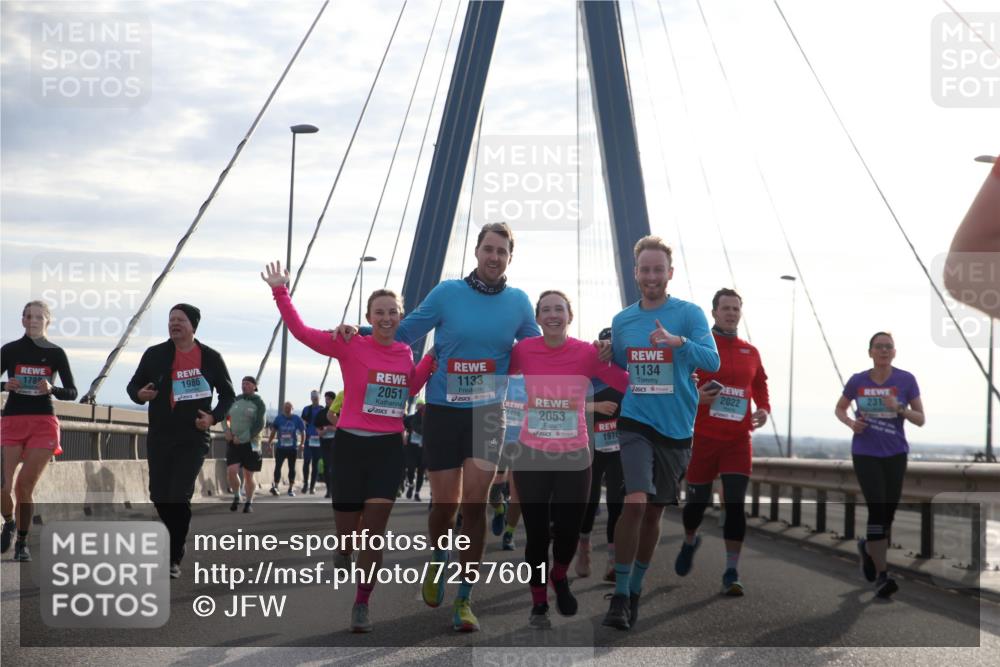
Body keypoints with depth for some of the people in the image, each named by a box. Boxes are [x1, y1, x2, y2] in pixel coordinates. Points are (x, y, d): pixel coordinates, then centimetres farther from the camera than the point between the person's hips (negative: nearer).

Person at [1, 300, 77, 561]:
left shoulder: (55, 353, 5)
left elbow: (72, 392, 5)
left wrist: (52, 389, -13)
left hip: (43, 424, 0)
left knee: (25, 485, -6)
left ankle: (22, 542, 9)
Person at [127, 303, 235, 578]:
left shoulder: (210, 358, 0)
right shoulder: (155, 355, 3)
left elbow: (228, 395, 9)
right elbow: (133, 385, 10)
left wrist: (213, 417, -8)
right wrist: (139, 394, -14)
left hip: (193, 438, -3)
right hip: (159, 437, 3)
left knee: (179, 497, -13)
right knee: (159, 497, 6)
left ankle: (174, 558, -5)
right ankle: (176, 538, 33)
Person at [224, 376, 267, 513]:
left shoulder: (258, 403, -3)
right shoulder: (235, 400, 9)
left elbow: (259, 426, -10)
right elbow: (226, 417, 19)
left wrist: (242, 438, -16)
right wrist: (227, 429, -2)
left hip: (250, 443, -3)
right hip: (233, 443, 3)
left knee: (248, 475, 4)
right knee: (231, 470, -13)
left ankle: (249, 502, 19)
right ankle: (236, 497, 10)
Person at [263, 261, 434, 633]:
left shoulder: (405, 353, 6)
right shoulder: (350, 346, -7)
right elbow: (301, 331, -13)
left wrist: (433, 357, 9)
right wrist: (281, 293, -19)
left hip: (389, 448, 2)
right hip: (351, 444, -2)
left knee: (373, 532, -3)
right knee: (346, 535, 5)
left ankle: (362, 605, 8)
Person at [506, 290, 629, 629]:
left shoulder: (588, 352, -9)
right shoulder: (522, 351, -6)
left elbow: (631, 383, -10)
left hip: (574, 457, 0)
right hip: (531, 455, 0)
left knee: (568, 531, 2)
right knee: (537, 533, 4)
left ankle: (559, 577, 37)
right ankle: (539, 603, 24)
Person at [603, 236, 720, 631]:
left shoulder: (689, 314, -2)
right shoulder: (621, 321, 8)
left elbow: (712, 360, -17)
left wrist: (679, 342, -32)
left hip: (676, 428, 0)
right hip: (635, 423, 0)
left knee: (654, 511, 10)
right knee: (634, 502, -18)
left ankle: (635, 589, 27)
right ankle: (620, 597, -13)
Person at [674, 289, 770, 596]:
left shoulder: (750, 352, 9)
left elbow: (760, 388, 19)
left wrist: (764, 409, -1)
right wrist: (694, 396, -20)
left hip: (738, 439, 2)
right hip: (703, 437, -2)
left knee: (735, 504, -9)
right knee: (698, 500, 8)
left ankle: (732, 573, -6)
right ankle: (689, 542, 42)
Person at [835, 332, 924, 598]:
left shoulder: (906, 380, -3)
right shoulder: (858, 381, -1)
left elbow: (921, 419, 0)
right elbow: (839, 409, 15)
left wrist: (899, 408, -19)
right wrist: (851, 423, -7)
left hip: (895, 455, 2)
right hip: (865, 454, -2)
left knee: (889, 512, 7)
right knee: (877, 508, -14)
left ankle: (868, 547, 40)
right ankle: (881, 575, -12)